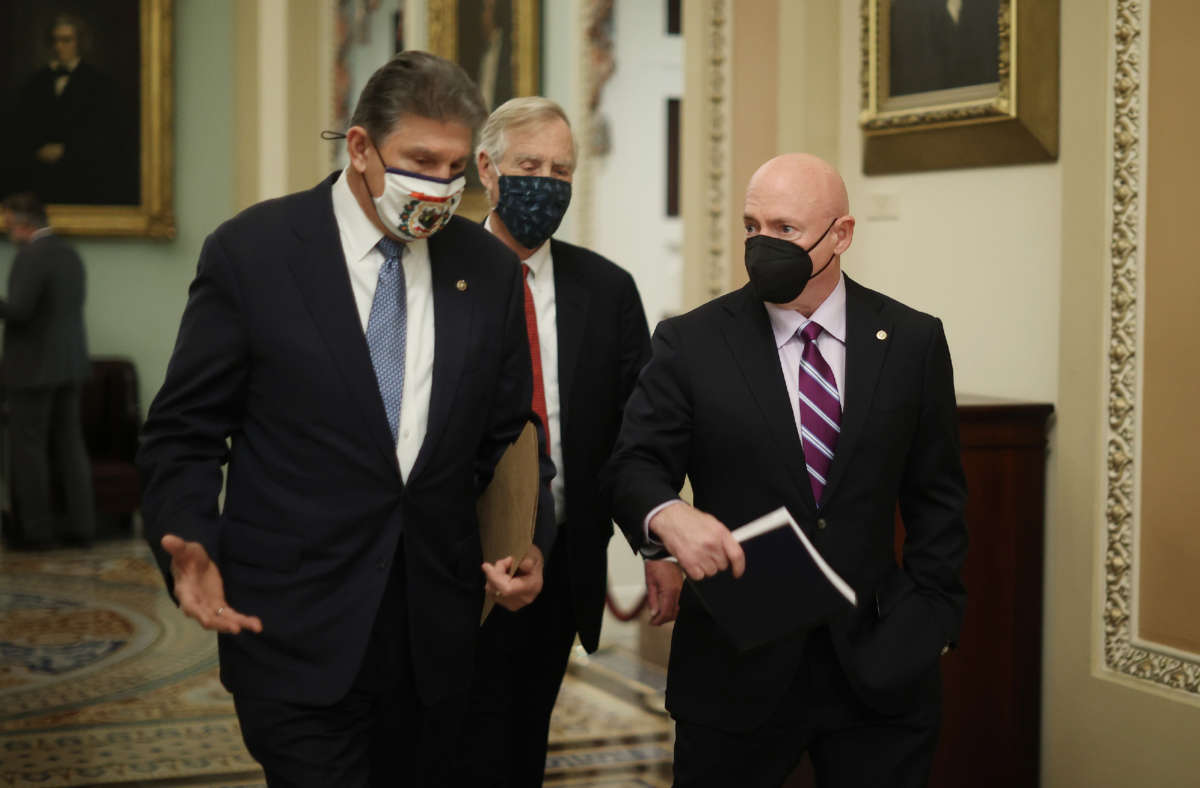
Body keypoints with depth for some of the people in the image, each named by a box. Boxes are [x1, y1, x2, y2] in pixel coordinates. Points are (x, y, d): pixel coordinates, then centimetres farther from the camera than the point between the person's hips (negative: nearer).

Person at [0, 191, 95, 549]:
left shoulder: (32, 256, -16)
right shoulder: (70, 253, 10)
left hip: (34, 368, -8)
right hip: (70, 363, 8)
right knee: (70, 443, 11)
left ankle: (38, 528, 5)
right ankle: (81, 524, 12)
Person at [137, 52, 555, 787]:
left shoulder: (490, 268, 5)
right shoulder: (252, 251, -5)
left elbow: (510, 433, 11)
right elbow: (185, 434, -2)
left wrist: (532, 542, -6)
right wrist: (189, 546, -19)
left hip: (437, 635, 4)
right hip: (297, 634, -3)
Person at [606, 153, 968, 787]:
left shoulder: (913, 342, 3)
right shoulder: (690, 343, -1)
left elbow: (937, 496, 8)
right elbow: (635, 466, -4)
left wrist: (928, 616, 0)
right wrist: (668, 517, -26)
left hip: (877, 662, 1)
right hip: (736, 664, -1)